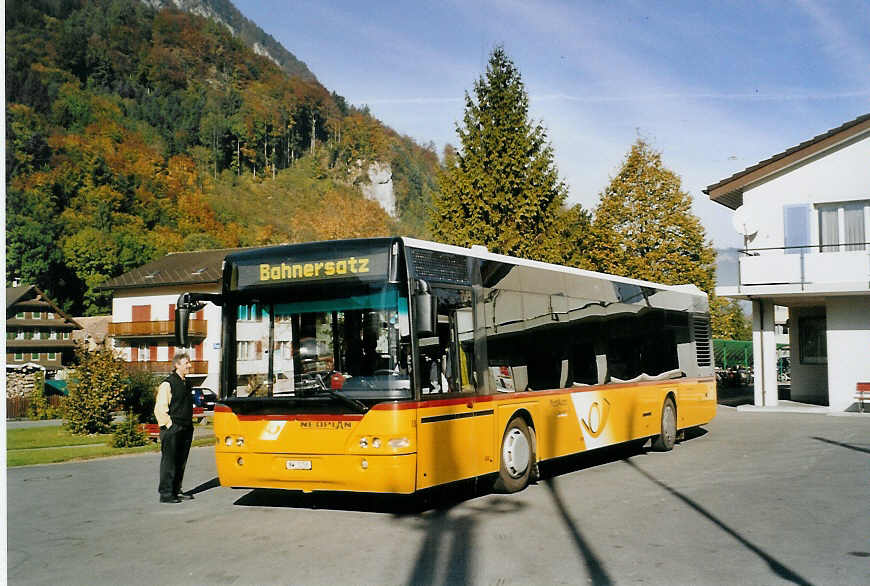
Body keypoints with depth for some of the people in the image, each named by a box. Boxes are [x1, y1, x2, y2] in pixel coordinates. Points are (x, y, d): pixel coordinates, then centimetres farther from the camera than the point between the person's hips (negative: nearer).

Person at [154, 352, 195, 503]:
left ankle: (176, 491, 22)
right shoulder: (167, 384, -11)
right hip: (172, 429, -8)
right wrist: (169, 425, -15)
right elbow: (160, 409, -14)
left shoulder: (187, 383, 15)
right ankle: (165, 494, 2)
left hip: (186, 428, 8)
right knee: (169, 461, -4)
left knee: (181, 461, 13)